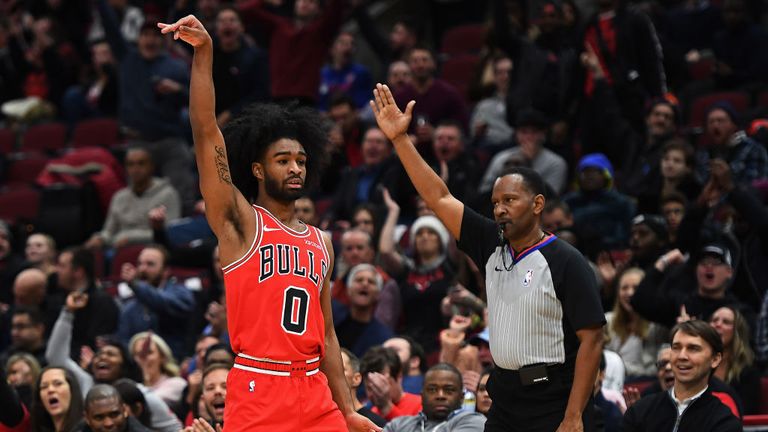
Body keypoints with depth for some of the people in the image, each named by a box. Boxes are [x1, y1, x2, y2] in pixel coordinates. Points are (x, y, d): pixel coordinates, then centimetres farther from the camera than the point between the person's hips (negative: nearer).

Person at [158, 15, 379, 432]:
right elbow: (206, 132, -9)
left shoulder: (321, 242, 18)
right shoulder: (238, 222, 2)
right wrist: (203, 54, -19)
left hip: (314, 394, 5)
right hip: (257, 387, -5)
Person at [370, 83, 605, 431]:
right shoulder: (492, 246, 8)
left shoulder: (565, 262, -10)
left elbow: (591, 339, -13)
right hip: (505, 399, 6)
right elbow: (438, 198, 10)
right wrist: (400, 139, 4)